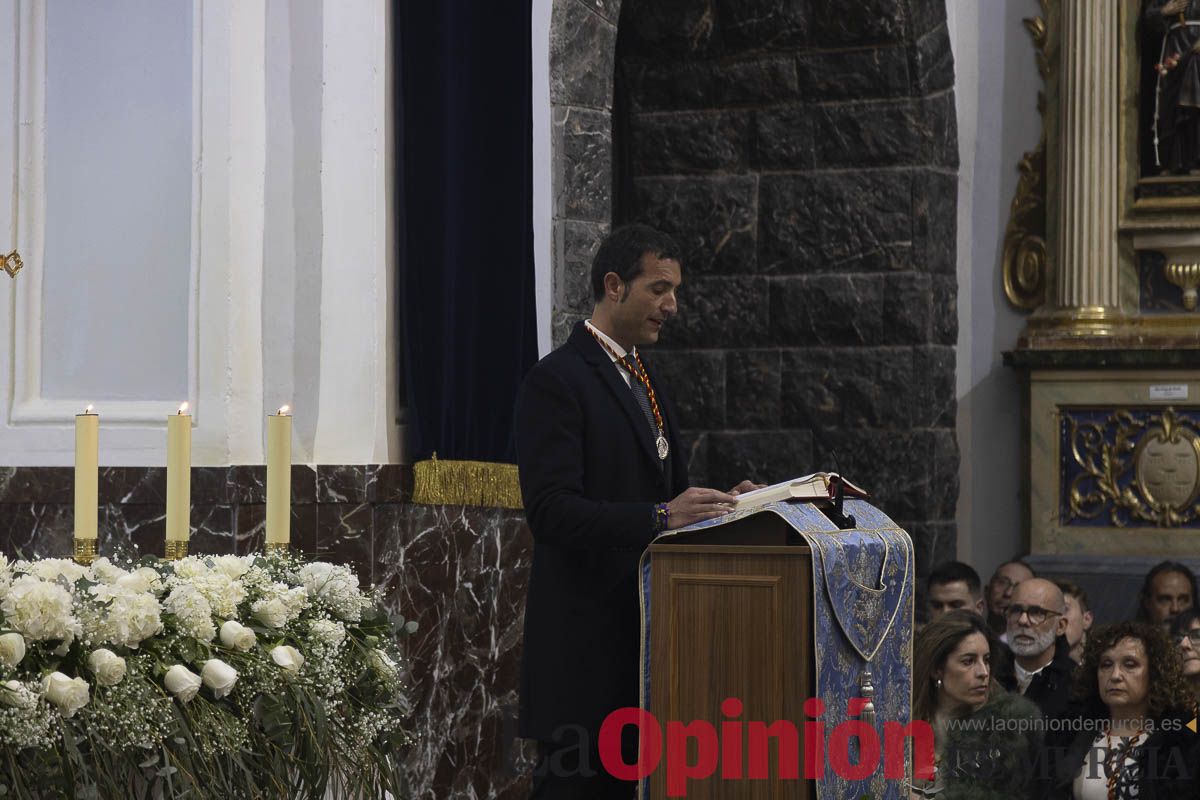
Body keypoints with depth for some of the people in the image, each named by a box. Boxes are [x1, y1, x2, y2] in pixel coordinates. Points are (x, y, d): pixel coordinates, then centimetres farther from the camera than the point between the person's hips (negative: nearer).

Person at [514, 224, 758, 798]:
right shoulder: (557, 380, -11)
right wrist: (659, 517, -29)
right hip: (584, 637, -9)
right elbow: (551, 511, -21)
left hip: (637, 628, 9)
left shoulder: (641, 378, 18)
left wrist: (715, 503, 2)